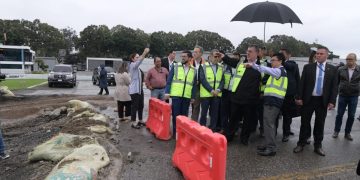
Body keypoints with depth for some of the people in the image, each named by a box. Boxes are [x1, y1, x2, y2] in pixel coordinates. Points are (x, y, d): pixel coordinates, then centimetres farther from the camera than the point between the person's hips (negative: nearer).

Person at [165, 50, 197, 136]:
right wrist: (167, 92, -9)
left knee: (184, 115, 9)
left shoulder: (194, 70, 9)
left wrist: (193, 97, 7)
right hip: (176, 95, -2)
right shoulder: (175, 66, 2)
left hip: (187, 96, 2)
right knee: (175, 114, 2)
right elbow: (169, 80, 0)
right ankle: (175, 132, 13)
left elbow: (194, 85, 12)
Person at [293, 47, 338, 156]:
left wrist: (332, 101, -7)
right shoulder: (308, 67, 1)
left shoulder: (332, 69, 3)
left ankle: (318, 145, 23)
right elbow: (302, 83, -1)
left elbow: (334, 86, 1)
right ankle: (301, 144, 20)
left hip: (323, 101, 1)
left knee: (320, 124, 10)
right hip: (308, 100, 0)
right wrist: (299, 98, -7)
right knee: (305, 123, 7)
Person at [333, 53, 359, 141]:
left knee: (351, 116, 8)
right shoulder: (341, 70, -3)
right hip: (342, 96, 0)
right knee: (339, 114, 8)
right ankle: (336, 131, 23)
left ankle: (347, 133, 22)